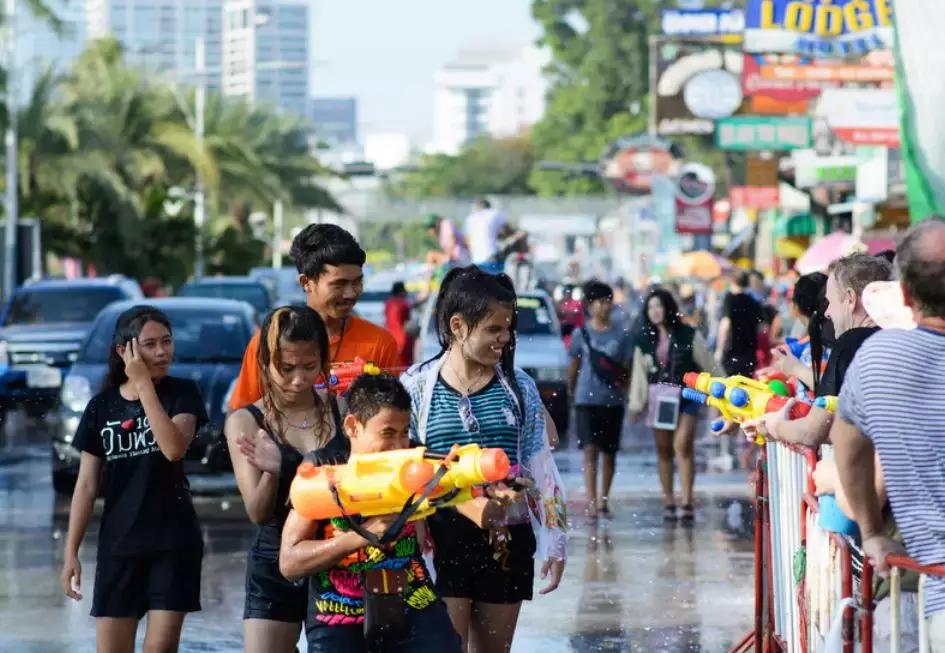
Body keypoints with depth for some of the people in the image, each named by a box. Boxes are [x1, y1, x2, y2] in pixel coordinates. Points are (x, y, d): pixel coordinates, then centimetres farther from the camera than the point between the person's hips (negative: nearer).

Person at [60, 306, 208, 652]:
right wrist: (71, 551, 1)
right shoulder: (101, 407, 4)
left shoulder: (182, 393, -2)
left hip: (173, 542, -2)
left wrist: (144, 383, -18)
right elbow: (87, 484, 6)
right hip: (118, 545, 2)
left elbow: (174, 449, -21)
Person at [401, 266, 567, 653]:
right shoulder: (417, 386, -2)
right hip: (444, 542, -3)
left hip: (508, 543, 3)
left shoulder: (518, 386, 5)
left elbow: (541, 469, 9)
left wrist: (554, 541, 6)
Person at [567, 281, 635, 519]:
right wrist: (570, 391, 17)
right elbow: (574, 366, 12)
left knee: (609, 452, 8)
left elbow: (627, 367, 2)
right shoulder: (581, 334, 3)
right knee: (590, 450, -11)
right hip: (586, 400, -1)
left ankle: (604, 500, 20)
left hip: (613, 401, 1)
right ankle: (591, 501, -15)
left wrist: (625, 391, -8)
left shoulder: (622, 334, 2)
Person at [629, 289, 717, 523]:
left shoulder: (688, 336, -2)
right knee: (663, 451, 5)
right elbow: (639, 374, 9)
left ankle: (687, 503, -16)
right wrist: (636, 405, 6)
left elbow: (708, 365, 3)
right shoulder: (644, 340, 8)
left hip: (686, 396, -4)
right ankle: (668, 502, 12)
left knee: (682, 445, -15)